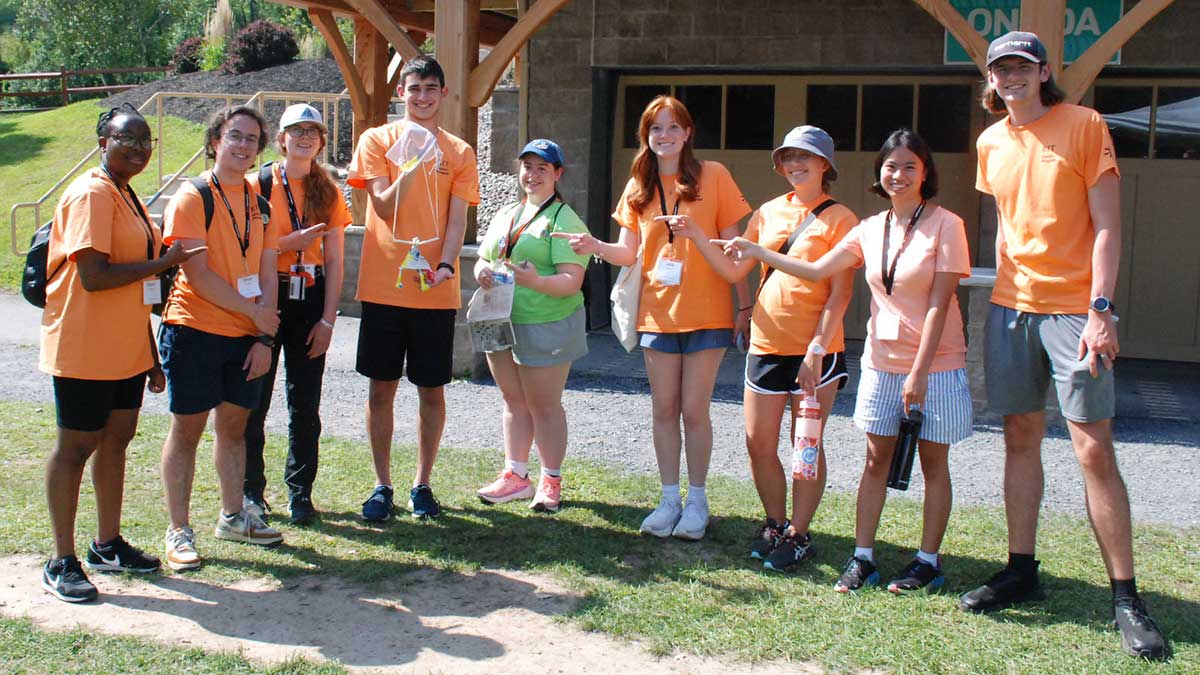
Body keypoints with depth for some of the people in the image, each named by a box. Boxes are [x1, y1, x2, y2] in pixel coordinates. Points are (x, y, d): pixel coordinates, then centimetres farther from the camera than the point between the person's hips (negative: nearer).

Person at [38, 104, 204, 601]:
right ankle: (62, 562, 10)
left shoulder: (127, 196, 15)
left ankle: (107, 545, 27)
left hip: (125, 349, 9)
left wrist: (151, 355, 17)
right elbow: (94, 276, -24)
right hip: (85, 350, -9)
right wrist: (164, 262, -16)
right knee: (76, 445, 0)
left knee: (116, 439, 14)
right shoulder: (91, 195, -14)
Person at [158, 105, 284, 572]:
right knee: (187, 427, 1)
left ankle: (232, 516, 28)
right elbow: (197, 274, -15)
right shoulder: (192, 198, -7)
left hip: (246, 335, 5)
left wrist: (265, 338, -1)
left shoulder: (259, 200, 10)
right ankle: (179, 530, 10)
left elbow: (266, 272, 7)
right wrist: (254, 310, -12)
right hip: (195, 329, -5)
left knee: (234, 425, 14)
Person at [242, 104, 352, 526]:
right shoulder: (259, 184, 0)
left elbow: (334, 260, 5)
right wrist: (292, 242, -15)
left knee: (305, 403, 5)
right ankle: (251, 490, 16)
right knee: (254, 399, 2)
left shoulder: (328, 192, 8)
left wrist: (328, 318, -2)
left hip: (310, 299, 2)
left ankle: (300, 492, 15)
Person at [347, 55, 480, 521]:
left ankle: (422, 484, 20)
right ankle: (382, 485, 18)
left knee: (431, 391, 6)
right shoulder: (377, 140, 4)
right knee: (381, 388, 5)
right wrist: (413, 164, -20)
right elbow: (384, 207, -5)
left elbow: (456, 220, 1)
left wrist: (446, 265, -17)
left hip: (436, 291, 1)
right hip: (383, 285, -1)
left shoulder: (458, 152, 7)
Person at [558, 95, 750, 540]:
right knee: (664, 409, 8)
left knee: (694, 409, 0)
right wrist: (594, 246, -15)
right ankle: (670, 499, 19)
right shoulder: (638, 187, 8)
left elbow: (731, 248, -1)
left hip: (706, 313, -3)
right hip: (658, 314, 4)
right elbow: (629, 252, 4)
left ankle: (697, 500, 15)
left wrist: (744, 301, -3)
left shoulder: (713, 176, -2)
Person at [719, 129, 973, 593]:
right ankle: (862, 558, 14)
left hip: (936, 363, -4)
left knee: (933, 462, 4)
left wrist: (919, 371, -17)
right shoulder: (870, 229, 6)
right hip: (882, 361, 4)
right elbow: (816, 271, 6)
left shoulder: (945, 225, -9)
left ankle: (928, 561, 15)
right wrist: (759, 253, 0)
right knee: (876, 459, 7)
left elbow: (938, 304, -13)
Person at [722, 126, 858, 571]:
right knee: (759, 443, 7)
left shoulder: (839, 219, -4)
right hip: (766, 345, 5)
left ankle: (798, 535, 15)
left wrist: (817, 349, -16)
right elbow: (734, 268, 12)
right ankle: (775, 525, 26)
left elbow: (841, 292, -9)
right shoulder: (768, 212, 12)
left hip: (816, 350, -5)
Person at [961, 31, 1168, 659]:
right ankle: (1021, 570, 19)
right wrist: (1003, 292, 15)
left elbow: (1106, 225, -8)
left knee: (1094, 449, -8)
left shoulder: (1085, 125, -4)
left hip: (1074, 308, -5)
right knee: (1020, 439, 9)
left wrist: (1101, 309, -15)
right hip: (1010, 307, 5)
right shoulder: (991, 143, 12)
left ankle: (1126, 597, -1)